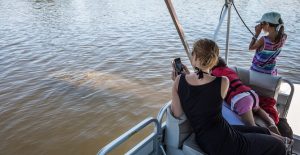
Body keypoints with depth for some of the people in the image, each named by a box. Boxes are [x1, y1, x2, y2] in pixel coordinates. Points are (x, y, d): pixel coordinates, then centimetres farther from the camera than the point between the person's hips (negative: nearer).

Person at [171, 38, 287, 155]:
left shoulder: (179, 80, -10)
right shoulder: (223, 82, -19)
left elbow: (177, 113, -7)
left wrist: (176, 82, 0)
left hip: (204, 140, 6)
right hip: (223, 145, -6)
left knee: (264, 132, 26)